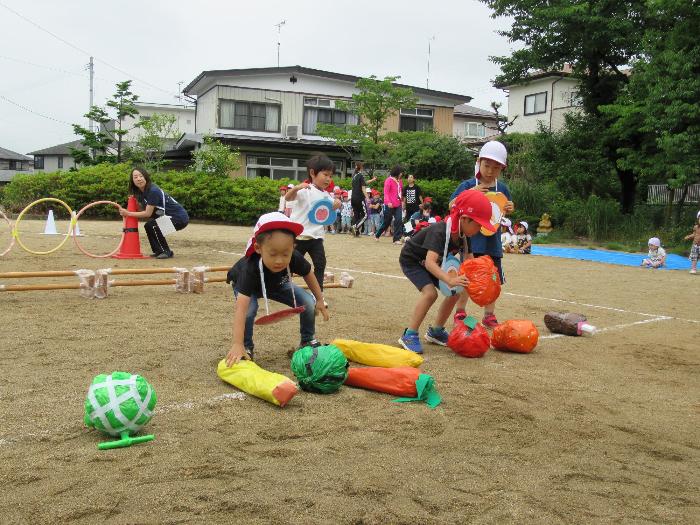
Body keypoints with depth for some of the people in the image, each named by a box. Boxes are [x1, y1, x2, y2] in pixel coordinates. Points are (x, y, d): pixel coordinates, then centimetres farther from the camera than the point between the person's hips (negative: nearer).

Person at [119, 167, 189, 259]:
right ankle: (159, 251, 17)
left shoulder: (153, 191, -22)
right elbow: (145, 210, 2)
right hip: (170, 217, 9)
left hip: (180, 218, -9)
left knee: (152, 225, -20)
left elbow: (148, 213, -19)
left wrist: (128, 213, -13)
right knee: (148, 226, 7)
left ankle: (166, 251, -7)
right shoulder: (140, 192, 7)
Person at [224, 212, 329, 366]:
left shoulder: (295, 259, -36)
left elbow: (308, 274, -10)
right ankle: (247, 347, -6)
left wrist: (319, 300, -3)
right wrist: (237, 344, -60)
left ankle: (308, 341, 14)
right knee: (249, 310, -33)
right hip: (245, 285, -3)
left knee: (308, 303, -11)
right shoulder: (250, 268, -47)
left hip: (277, 284, 3)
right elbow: (241, 308, -53)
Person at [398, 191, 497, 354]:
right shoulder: (439, 232, -36)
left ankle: (435, 331, 17)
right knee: (430, 292, -27)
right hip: (411, 260, -8)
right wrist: (450, 280, -61)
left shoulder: (463, 236, -11)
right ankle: (409, 335, -18)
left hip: (428, 262, 8)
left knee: (454, 292, 2)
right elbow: (430, 262, -48)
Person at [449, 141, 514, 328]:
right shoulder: (468, 185, -5)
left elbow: (504, 212, 17)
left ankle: (489, 315, 24)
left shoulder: (502, 189, 4)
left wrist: (510, 209, -6)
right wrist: (469, 193, -22)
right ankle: (460, 312, 19)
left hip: (493, 241, 3)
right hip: (471, 239, -3)